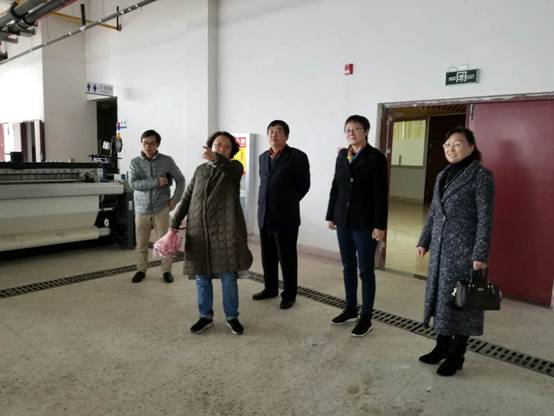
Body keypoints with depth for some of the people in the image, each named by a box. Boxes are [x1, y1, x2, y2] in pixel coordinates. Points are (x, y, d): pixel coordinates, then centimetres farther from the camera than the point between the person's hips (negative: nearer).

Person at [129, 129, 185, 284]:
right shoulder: (135, 162, 0)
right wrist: (156, 182, -20)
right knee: (141, 243, 10)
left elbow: (180, 179, 5)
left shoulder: (167, 161, -2)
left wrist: (175, 199, -4)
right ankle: (141, 270, 26)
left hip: (161, 208, -1)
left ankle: (167, 271, 17)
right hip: (142, 209, 1)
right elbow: (133, 183, -14)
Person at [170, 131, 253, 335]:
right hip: (199, 231, 3)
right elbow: (186, 199, 12)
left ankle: (232, 317, 21)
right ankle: (206, 317, 26)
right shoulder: (200, 170, 13)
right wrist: (174, 225, 6)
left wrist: (215, 158, -44)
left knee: (228, 277, 3)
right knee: (202, 277, 9)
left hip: (225, 230, -3)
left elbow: (230, 169, -24)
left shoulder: (234, 167, 3)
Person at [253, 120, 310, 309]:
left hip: (286, 217, -6)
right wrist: (262, 203, 11)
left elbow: (304, 185, -2)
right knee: (267, 256, 14)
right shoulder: (263, 157, 13)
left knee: (287, 258, 3)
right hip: (264, 215, 6)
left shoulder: (297, 156, -6)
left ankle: (289, 294, 17)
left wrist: (288, 202, 2)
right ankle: (270, 288, 30)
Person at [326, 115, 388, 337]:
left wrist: (380, 225, -15)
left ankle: (366, 317, 15)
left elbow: (380, 193, -11)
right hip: (343, 220, 6)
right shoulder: (342, 156, 9)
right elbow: (335, 187, 12)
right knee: (348, 267, 14)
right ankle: (350, 309, 29)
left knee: (365, 270, 3)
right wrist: (331, 215, 9)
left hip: (365, 222, -5)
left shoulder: (376, 157, -7)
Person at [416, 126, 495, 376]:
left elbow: (485, 219, -14)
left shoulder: (481, 176, -11)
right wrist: (424, 241, 12)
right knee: (440, 295, 13)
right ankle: (442, 347, 29)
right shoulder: (443, 175, 10)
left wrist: (480, 255, -17)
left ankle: (456, 356, 19)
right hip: (440, 247, 7)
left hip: (464, 249, -7)